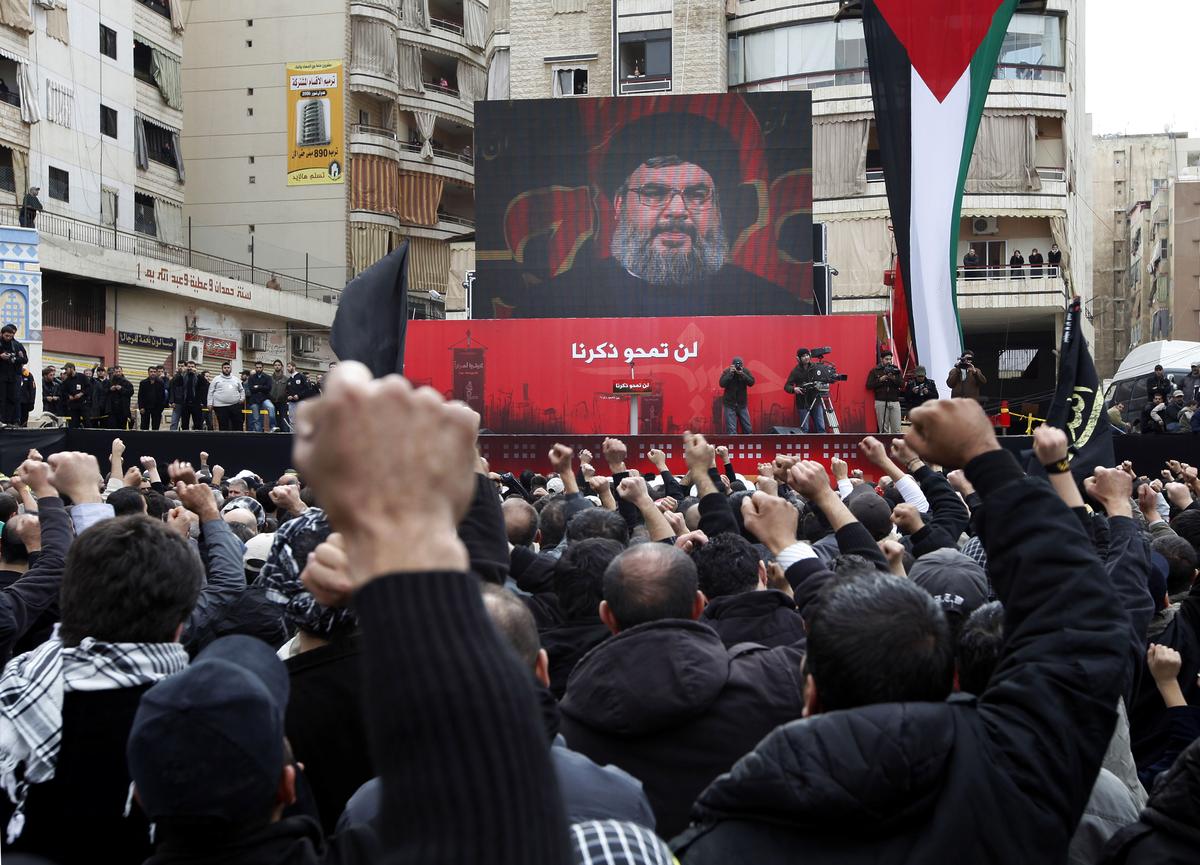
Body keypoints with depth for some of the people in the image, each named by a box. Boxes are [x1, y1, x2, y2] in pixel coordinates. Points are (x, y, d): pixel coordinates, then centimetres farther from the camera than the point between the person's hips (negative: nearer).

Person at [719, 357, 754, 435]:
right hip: (729, 404, -3)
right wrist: (730, 373, -24)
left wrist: (742, 374, -23)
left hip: (742, 404, 3)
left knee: (748, 429, 6)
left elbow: (751, 382, -13)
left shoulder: (745, 371, -2)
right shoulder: (727, 371, -7)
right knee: (731, 430, -7)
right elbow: (722, 384, -18)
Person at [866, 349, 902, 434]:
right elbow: (868, 385, 1)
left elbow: (902, 383, 3)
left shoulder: (895, 370, 14)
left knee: (896, 429, -3)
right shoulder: (875, 371, 8)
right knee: (883, 429, -3)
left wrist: (893, 378, -14)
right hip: (881, 402, -2)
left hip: (895, 402, 2)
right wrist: (880, 380, -9)